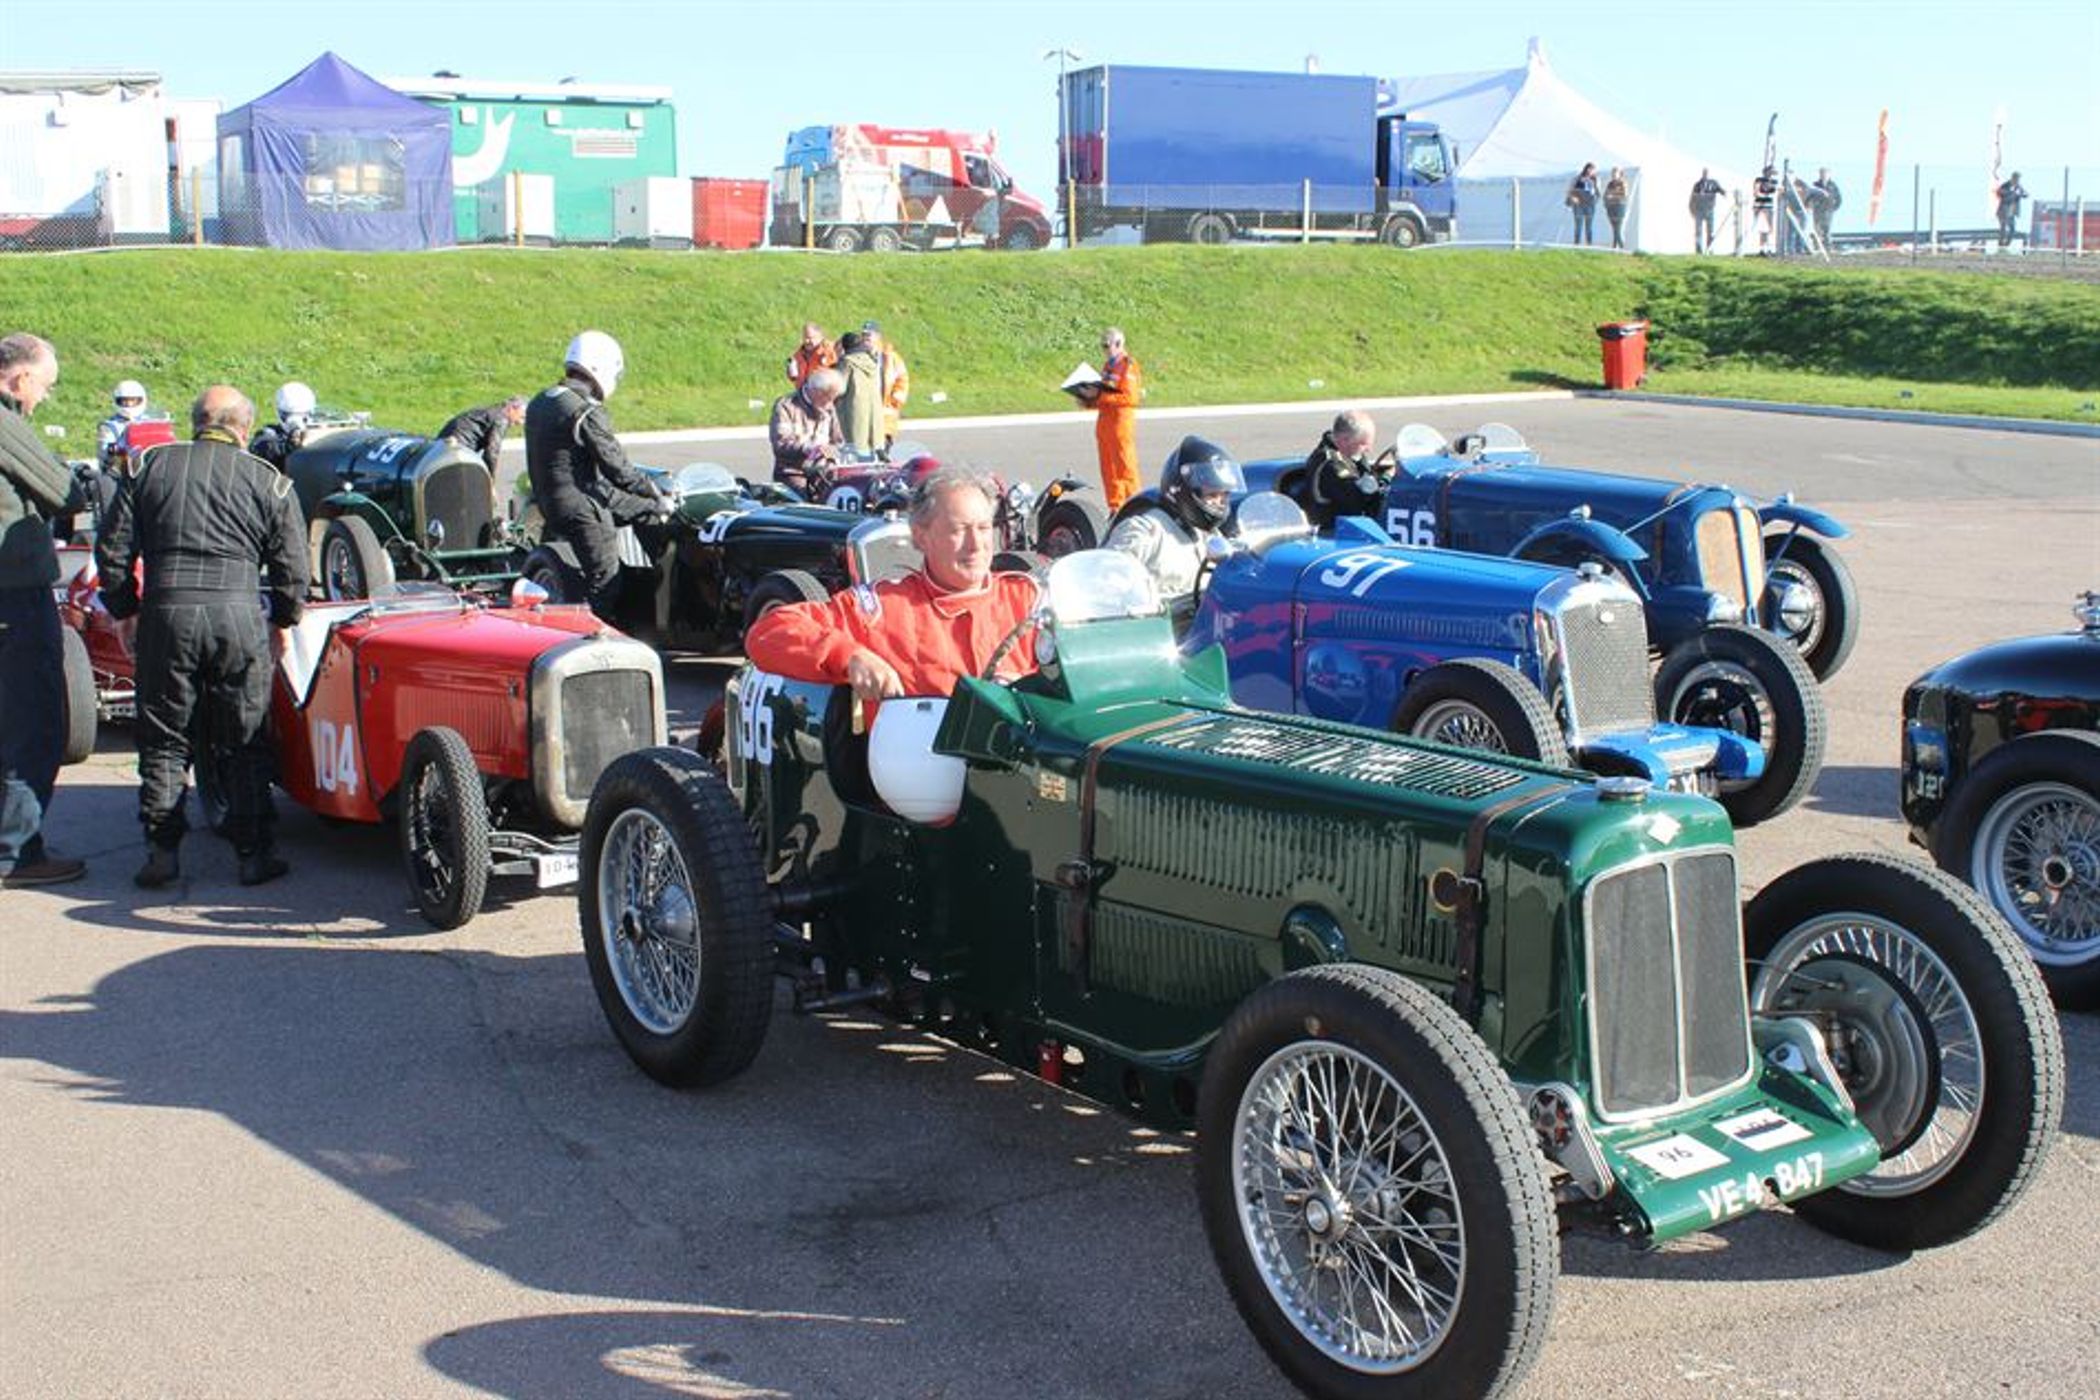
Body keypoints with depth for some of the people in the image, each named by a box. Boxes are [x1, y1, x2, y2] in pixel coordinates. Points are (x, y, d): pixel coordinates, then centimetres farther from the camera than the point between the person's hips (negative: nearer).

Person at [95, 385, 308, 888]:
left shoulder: (149, 468, 11)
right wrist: (283, 620, 21)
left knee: (163, 740, 11)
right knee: (246, 743, 8)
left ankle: (162, 851, 9)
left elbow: (112, 551, 9)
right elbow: (292, 569, 6)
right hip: (238, 612, -1)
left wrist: (125, 610, 20)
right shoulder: (270, 482, 7)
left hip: (165, 611, 1)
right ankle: (254, 854, 10)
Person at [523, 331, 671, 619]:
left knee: (647, 508, 18)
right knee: (605, 584, 0)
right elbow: (618, 468, -18)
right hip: (579, 508, -9)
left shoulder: (540, 402, 8)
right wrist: (659, 498, -5)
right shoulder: (587, 413, -21)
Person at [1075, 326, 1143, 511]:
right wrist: (1090, 400, 4)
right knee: (1108, 468, 10)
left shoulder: (1128, 366, -10)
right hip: (1103, 419, 9)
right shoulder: (1107, 365, 17)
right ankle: (1115, 508, 15)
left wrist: (1099, 396, -21)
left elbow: (1129, 397, -19)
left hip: (1120, 419, -9)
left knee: (1125, 467, -6)